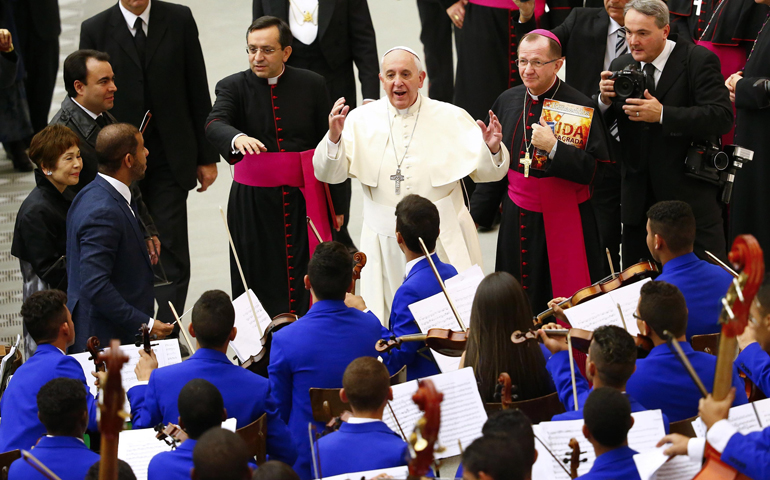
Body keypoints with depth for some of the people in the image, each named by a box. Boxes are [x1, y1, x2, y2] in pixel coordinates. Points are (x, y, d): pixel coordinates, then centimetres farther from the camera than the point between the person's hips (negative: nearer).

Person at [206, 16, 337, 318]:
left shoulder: (312, 85, 5)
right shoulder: (233, 87, 2)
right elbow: (214, 125, -18)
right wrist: (237, 138, -41)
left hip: (304, 200, 0)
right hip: (253, 201, 0)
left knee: (307, 280, 3)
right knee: (261, 282, 2)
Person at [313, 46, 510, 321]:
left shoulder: (453, 119, 3)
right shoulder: (361, 120, 4)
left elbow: (483, 172, 4)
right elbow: (328, 174, -2)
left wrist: (492, 149, -18)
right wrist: (334, 137, -20)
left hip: (444, 243, -1)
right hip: (385, 244, 1)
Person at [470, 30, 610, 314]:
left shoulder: (579, 107, -12)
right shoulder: (508, 102, 6)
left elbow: (590, 171, -16)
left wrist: (554, 148, -29)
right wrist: (478, 214, 16)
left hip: (562, 224, -5)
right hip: (517, 221, 5)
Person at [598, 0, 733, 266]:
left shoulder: (698, 61, -9)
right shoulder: (621, 67, 7)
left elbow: (722, 117, -20)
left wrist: (662, 114, -28)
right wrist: (605, 100, -13)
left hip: (690, 195, -5)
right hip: (638, 198, 5)